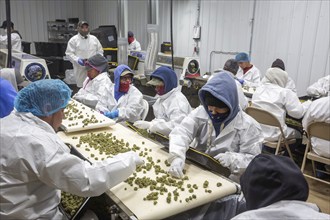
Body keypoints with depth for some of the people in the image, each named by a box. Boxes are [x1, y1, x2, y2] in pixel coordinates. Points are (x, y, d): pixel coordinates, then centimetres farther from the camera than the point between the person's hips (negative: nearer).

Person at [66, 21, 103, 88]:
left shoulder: (94, 39, 14)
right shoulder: (73, 40, 4)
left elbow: (100, 51, 18)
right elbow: (69, 53, 1)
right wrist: (77, 59, -16)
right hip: (81, 69, -2)